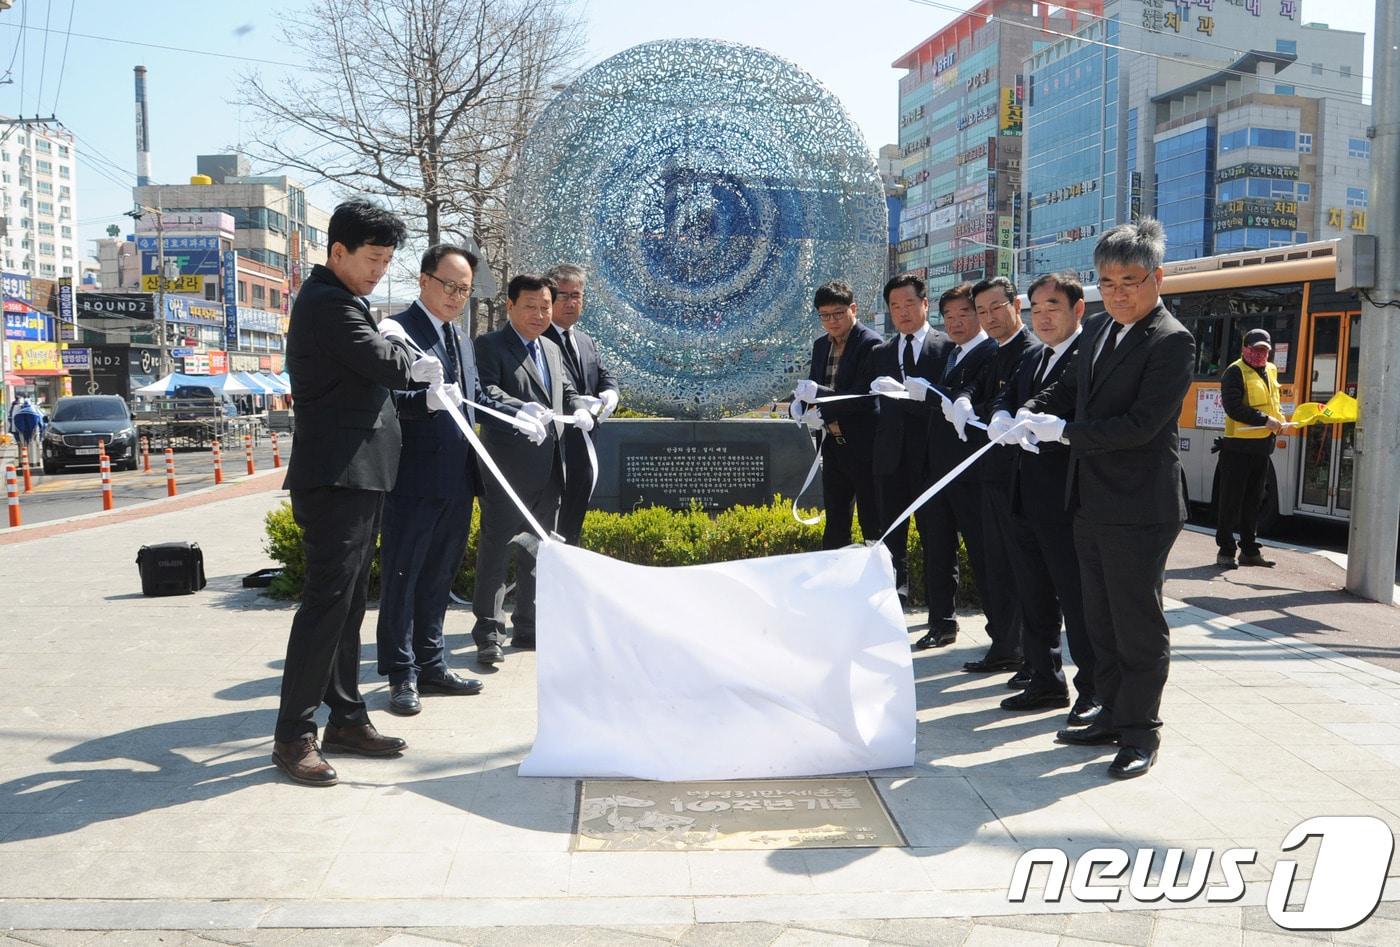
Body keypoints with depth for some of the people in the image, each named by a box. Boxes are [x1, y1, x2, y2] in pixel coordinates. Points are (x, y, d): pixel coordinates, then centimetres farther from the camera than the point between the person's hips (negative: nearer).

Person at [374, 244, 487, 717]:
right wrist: (429, 399, -34)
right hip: (413, 478, -8)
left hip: (456, 479, 8)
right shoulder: (397, 330, -8)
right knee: (401, 578, 2)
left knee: (439, 576, 16)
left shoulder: (461, 340, 19)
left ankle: (431, 664, 28)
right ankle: (401, 675, 11)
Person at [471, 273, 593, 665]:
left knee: (539, 551, 14)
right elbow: (488, 391, -18)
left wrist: (579, 409, -1)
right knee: (496, 548, -4)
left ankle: (528, 627, 26)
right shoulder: (490, 345, -4)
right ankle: (488, 633, 1)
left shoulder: (552, 350, 19)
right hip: (507, 467, -8)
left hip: (548, 468, 8)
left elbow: (566, 390, 22)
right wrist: (521, 409, -36)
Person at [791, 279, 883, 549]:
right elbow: (810, 390, 14)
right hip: (832, 445, 7)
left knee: (873, 524, -1)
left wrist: (818, 394, -22)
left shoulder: (870, 343, -12)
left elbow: (864, 397, -20)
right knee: (835, 522, 13)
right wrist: (813, 413, -8)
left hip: (863, 447, -7)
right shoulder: (821, 345, 12)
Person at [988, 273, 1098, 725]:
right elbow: (1006, 400, 13)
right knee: (1034, 597, 16)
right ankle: (1045, 680, 28)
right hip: (1025, 497, 9)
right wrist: (1002, 418, -8)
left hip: (1066, 499, -8)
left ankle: (1093, 688, 13)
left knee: (1079, 598, 1)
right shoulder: (1031, 359, 18)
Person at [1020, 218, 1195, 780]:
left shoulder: (1171, 342, -14)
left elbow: (1142, 424, -21)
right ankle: (1113, 715, 31)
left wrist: (1064, 432, -20)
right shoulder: (1099, 331, 12)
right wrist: (1029, 415, -1)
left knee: (1138, 626, 2)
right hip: (1092, 503, 8)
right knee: (1102, 621, 18)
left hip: (1138, 509, -8)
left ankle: (1140, 733, 15)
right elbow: (1068, 390, 18)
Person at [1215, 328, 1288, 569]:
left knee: (1253, 501, 13)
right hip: (1238, 446, -7)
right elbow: (1233, 407, -19)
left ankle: (1249, 550, 21)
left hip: (1262, 447, 7)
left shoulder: (1270, 371, 15)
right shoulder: (1235, 372, -9)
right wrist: (1265, 420, -23)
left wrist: (1279, 420, 3)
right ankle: (1225, 550, 5)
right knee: (1231, 500, -1)